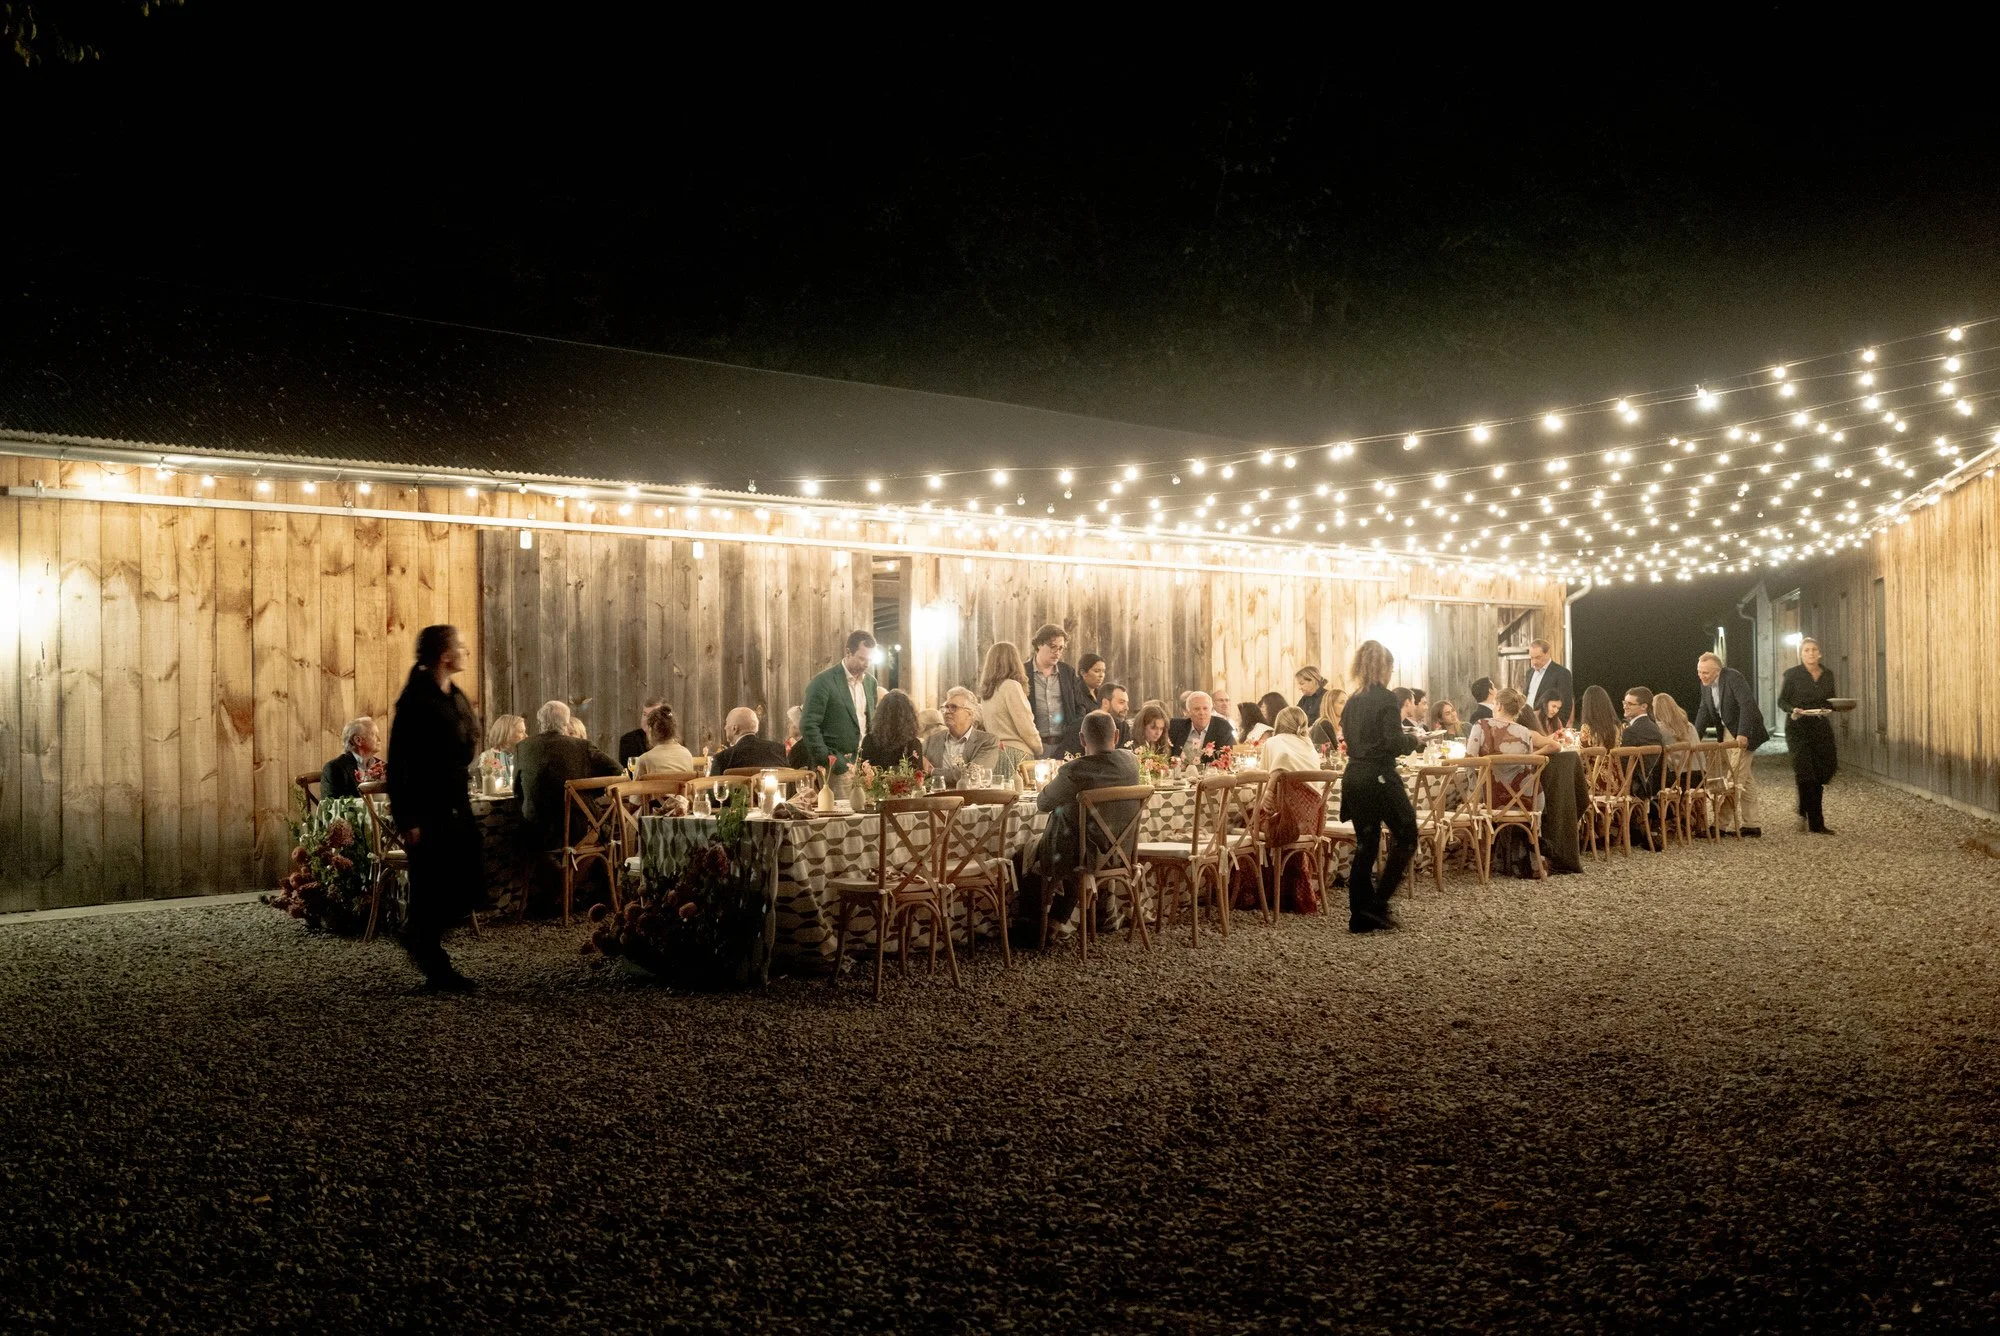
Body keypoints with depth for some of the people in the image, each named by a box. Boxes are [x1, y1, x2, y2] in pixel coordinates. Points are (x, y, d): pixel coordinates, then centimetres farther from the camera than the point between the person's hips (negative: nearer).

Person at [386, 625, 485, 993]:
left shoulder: (457, 698, 12)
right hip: (427, 811, -8)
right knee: (431, 890, 0)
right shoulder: (416, 701, -13)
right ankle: (436, 972, 11)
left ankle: (418, 935, 27)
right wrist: (407, 821, -19)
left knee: (473, 887, 6)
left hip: (457, 807, 8)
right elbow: (399, 764, -16)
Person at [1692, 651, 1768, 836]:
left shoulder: (1733, 678, -21)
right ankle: (1751, 825, 18)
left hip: (1744, 732, -8)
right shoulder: (1706, 684, 4)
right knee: (1745, 779, 13)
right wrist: (1695, 737, -3)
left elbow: (1747, 705, -27)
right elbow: (1704, 711, 8)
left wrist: (1743, 735, -32)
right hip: (1728, 732, 8)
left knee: (1733, 778, -10)